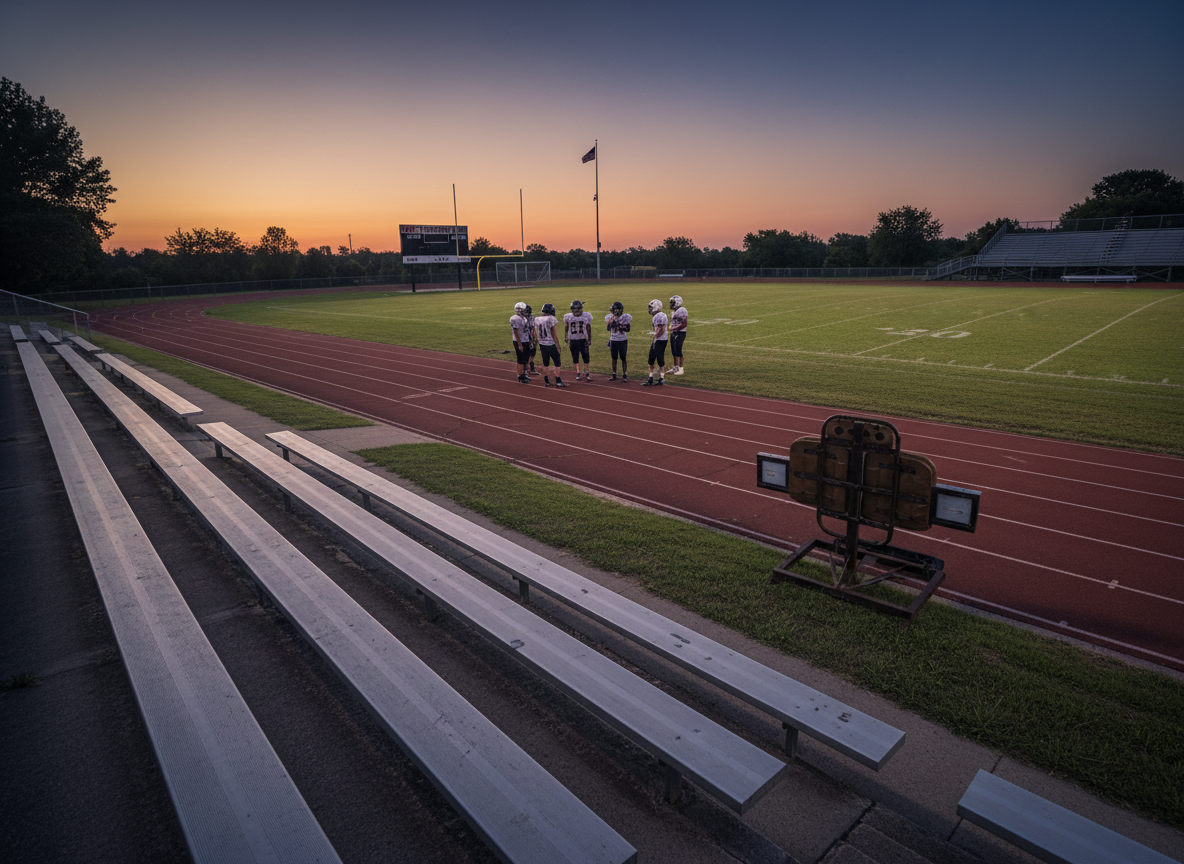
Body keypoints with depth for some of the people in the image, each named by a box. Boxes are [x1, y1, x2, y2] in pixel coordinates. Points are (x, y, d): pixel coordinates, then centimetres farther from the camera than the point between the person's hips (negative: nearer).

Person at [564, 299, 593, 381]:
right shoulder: (568, 317, -3)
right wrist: (565, 337, 4)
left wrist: (589, 338, 5)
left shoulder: (587, 316, -4)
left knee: (586, 357, -2)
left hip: (583, 340, -1)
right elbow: (566, 327, 10)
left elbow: (588, 328, 4)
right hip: (573, 340, 1)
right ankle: (577, 373, 19)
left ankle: (587, 373, 7)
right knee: (575, 358, 6)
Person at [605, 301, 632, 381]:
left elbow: (628, 329, -4)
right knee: (614, 359, 8)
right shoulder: (609, 317, -4)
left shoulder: (626, 317, -8)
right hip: (613, 340, 2)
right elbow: (608, 329, -6)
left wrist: (622, 328, -24)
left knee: (623, 358, 1)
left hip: (623, 340, -2)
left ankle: (624, 375, 9)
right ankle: (614, 375, 18)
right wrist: (613, 320, -19)